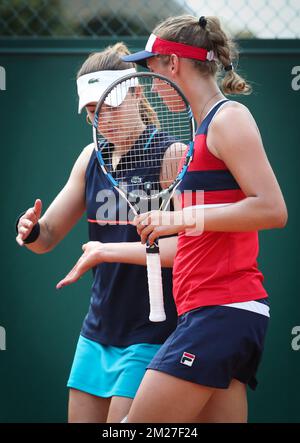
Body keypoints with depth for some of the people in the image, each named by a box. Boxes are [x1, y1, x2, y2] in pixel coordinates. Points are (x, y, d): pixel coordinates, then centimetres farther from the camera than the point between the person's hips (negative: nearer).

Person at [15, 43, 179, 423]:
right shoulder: (92, 158, 7)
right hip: (97, 332, 6)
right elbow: (48, 237, 11)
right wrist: (31, 231, -12)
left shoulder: (171, 156, -12)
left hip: (151, 334, -6)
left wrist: (113, 249, -27)